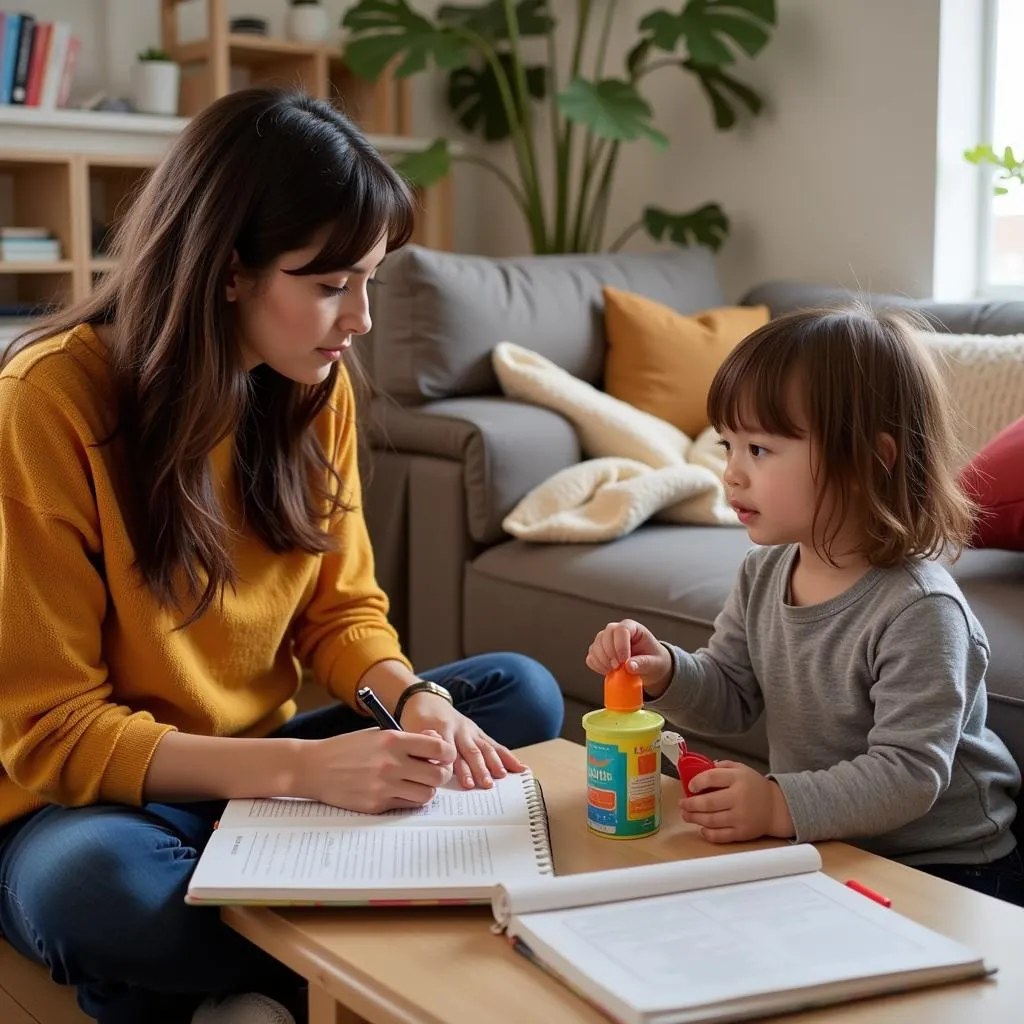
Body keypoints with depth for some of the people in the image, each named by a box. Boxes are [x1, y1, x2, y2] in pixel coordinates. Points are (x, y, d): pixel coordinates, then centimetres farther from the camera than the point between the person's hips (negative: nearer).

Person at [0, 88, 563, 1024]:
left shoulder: (316, 386, -3)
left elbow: (342, 609, 6)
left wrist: (415, 700, -17)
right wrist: (306, 768, -31)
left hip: (260, 767, 6)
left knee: (522, 695, -7)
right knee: (99, 882, -39)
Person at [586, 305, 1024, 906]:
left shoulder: (918, 610, -25)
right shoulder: (765, 572, 0)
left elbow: (908, 773, -28)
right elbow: (731, 697, 10)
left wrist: (782, 806, -37)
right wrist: (664, 672, -10)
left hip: (945, 869, -6)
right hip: (827, 851, 7)